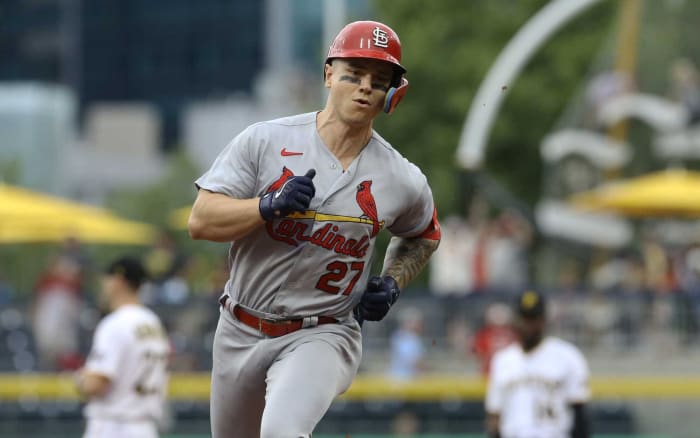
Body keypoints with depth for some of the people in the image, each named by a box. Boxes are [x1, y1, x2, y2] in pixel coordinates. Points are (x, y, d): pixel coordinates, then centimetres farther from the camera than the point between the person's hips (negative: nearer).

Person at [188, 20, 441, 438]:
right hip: (241, 335, 2)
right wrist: (271, 205, -26)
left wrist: (392, 283, 0)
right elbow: (201, 220, -12)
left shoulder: (403, 181, -4)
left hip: (323, 336, -2)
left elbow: (424, 235, 18)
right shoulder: (265, 140, -7)